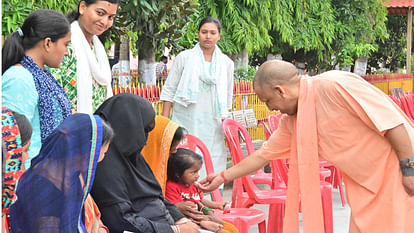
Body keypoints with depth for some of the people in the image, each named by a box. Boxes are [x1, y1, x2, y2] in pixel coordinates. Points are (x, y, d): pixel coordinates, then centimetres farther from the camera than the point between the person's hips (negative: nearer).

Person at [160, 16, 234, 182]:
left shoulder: (227, 63, 11)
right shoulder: (184, 58, 4)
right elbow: (169, 91, 5)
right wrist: (164, 121, 0)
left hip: (212, 125, 2)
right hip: (185, 123, -2)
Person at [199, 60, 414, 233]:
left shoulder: (334, 86, -22)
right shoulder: (292, 121, 5)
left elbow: (390, 121, -23)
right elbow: (264, 154, 18)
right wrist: (223, 177, 21)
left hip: (396, 171, -8)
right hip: (366, 183, 8)